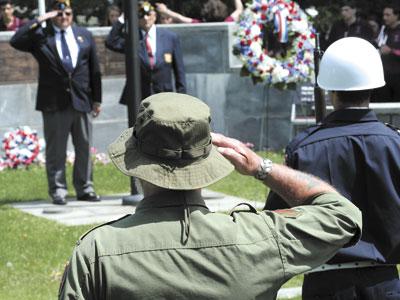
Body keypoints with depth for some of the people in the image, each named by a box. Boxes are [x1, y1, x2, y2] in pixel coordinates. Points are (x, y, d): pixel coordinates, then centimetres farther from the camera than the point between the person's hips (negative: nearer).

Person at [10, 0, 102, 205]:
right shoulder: (40, 36, 2)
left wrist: (97, 99, 8)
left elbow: (94, 69, 12)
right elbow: (16, 41, -14)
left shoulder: (84, 36, 11)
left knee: (84, 148, 8)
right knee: (55, 150, 1)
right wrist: (38, 21, -16)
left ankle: (85, 189, 17)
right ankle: (58, 191, 6)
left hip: (82, 101, 3)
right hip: (54, 103, -3)